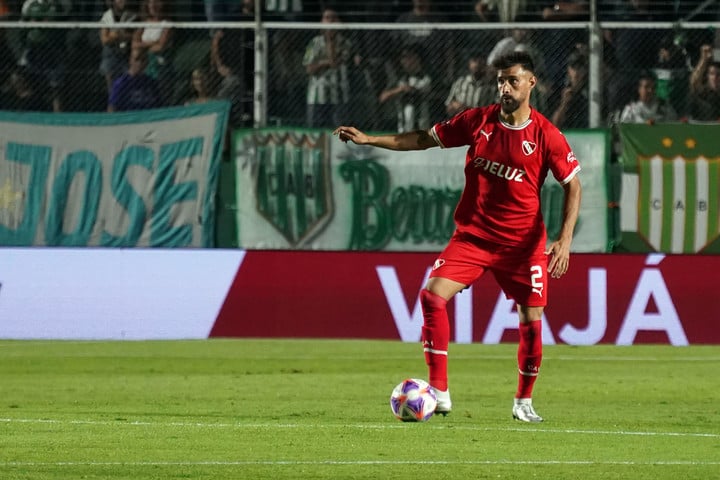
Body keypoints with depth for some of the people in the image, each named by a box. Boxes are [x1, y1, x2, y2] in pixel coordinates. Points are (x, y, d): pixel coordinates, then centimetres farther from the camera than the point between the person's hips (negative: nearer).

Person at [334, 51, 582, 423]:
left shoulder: (546, 135, -9)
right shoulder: (478, 121, -2)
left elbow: (572, 186, -3)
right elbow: (426, 138, 8)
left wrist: (564, 239, -14)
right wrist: (369, 140, 3)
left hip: (523, 242, -2)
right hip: (473, 235, 2)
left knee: (531, 320, -3)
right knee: (432, 296, -17)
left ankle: (524, 402, 21)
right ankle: (439, 393, -12)